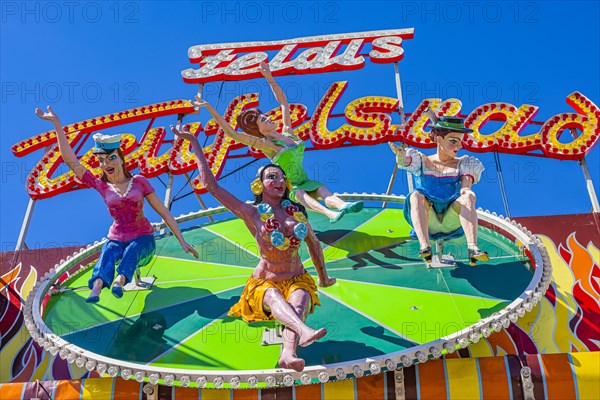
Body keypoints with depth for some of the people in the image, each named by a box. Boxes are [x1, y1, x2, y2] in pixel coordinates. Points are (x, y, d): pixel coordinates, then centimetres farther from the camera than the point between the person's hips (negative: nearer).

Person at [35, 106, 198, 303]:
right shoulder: (102, 187, 5)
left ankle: (120, 281, -61)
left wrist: (182, 242, 0)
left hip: (143, 239, 0)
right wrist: (57, 124, -5)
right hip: (116, 239, 0)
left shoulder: (139, 182, 2)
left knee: (131, 251, -34)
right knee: (108, 252, -33)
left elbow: (164, 213, 4)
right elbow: (71, 160, -2)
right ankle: (96, 288, -59)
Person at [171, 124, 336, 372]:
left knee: (300, 299, -32)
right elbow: (211, 185, -7)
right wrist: (195, 144, -6)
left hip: (297, 280, 2)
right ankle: (303, 331, -64)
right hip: (264, 283, -2)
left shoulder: (296, 211, 6)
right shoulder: (252, 213, -3)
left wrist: (323, 277, 29)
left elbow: (313, 243, 21)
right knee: (273, 297, -35)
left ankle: (288, 353, -57)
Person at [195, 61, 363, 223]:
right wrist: (208, 107, -20)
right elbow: (231, 132, -18)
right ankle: (330, 214, -65)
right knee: (299, 193, -37)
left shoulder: (287, 132, 8)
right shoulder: (265, 144, -9)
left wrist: (269, 77, 20)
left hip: (305, 182, 5)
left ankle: (342, 206, -58)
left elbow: (283, 102, 19)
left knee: (323, 190, -26)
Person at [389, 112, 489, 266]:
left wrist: (466, 191, -29)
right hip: (429, 224, -1)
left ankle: (472, 248, -40)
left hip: (452, 222, 1)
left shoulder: (462, 165, 13)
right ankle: (425, 247, -43)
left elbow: (466, 187, -4)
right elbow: (404, 161, -13)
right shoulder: (421, 161, 9)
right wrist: (400, 154, -38)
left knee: (468, 197, -26)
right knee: (416, 195, -28)